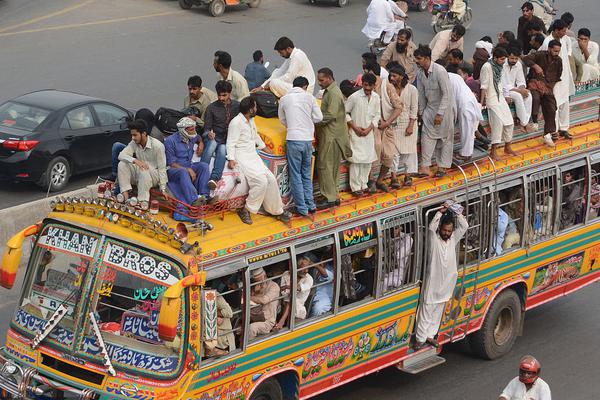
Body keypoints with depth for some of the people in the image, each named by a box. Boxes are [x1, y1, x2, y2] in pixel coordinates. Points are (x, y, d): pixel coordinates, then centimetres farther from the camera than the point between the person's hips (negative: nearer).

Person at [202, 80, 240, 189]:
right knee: (212, 144, -37)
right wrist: (209, 133, -19)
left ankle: (214, 178, -48)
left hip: (229, 139, 0)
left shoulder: (237, 106, 10)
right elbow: (207, 127, 5)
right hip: (214, 137, 0)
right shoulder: (211, 108, 6)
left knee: (222, 150, -34)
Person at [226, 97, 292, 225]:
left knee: (271, 179, -2)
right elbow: (231, 143, -17)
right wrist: (231, 159, -28)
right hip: (242, 158, -9)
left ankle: (276, 210, 9)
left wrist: (263, 147, 33)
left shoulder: (251, 120, 13)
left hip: (253, 156, 9)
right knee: (261, 180, -25)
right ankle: (246, 209, -14)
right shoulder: (236, 122, -14)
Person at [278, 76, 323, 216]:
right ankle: (310, 205, 16)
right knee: (307, 174, 15)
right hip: (308, 139, 2)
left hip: (293, 139, -2)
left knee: (296, 175, 3)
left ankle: (301, 208, 2)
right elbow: (319, 117, 3)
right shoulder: (309, 97, 3)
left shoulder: (284, 99, 4)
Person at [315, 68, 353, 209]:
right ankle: (334, 196, 16)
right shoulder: (328, 92, 17)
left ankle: (329, 198, -6)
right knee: (332, 167, 12)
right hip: (327, 135, 10)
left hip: (331, 135, -10)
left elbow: (330, 115, -21)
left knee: (324, 166, -8)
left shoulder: (334, 93, -15)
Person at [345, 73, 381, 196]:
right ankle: (356, 187, 0)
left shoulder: (376, 97, 1)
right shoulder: (354, 97, -13)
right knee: (356, 159, -6)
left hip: (369, 133, 5)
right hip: (356, 134, -5)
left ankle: (363, 185, 19)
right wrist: (355, 127, -10)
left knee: (368, 159, 8)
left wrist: (369, 129, -6)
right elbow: (344, 113, -7)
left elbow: (377, 115, 7)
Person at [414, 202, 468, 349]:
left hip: (446, 284, 5)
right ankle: (420, 338, 5)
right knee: (426, 311, 0)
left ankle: (430, 335, 26)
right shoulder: (434, 239, -9)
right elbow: (432, 227, -28)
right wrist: (441, 212, -30)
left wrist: (456, 212, -13)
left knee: (438, 312, 14)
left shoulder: (453, 239, 3)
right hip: (433, 282, -5)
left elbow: (464, 226, -3)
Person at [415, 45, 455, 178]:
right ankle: (425, 166, -5)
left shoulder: (440, 71, -24)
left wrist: (440, 114, -26)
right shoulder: (420, 73, -4)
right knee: (427, 136, -4)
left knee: (445, 138, 4)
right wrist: (421, 112, 11)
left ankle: (442, 167, 12)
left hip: (444, 107, -5)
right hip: (430, 107, 6)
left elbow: (447, 94, -24)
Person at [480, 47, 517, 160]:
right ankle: (494, 151, -9)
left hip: (500, 98, 8)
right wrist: (482, 101, -15)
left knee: (509, 122, 7)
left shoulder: (499, 66, 9)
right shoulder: (487, 67, -15)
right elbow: (484, 86, -15)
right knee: (498, 122, -15)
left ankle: (507, 147, 22)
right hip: (492, 99, -8)